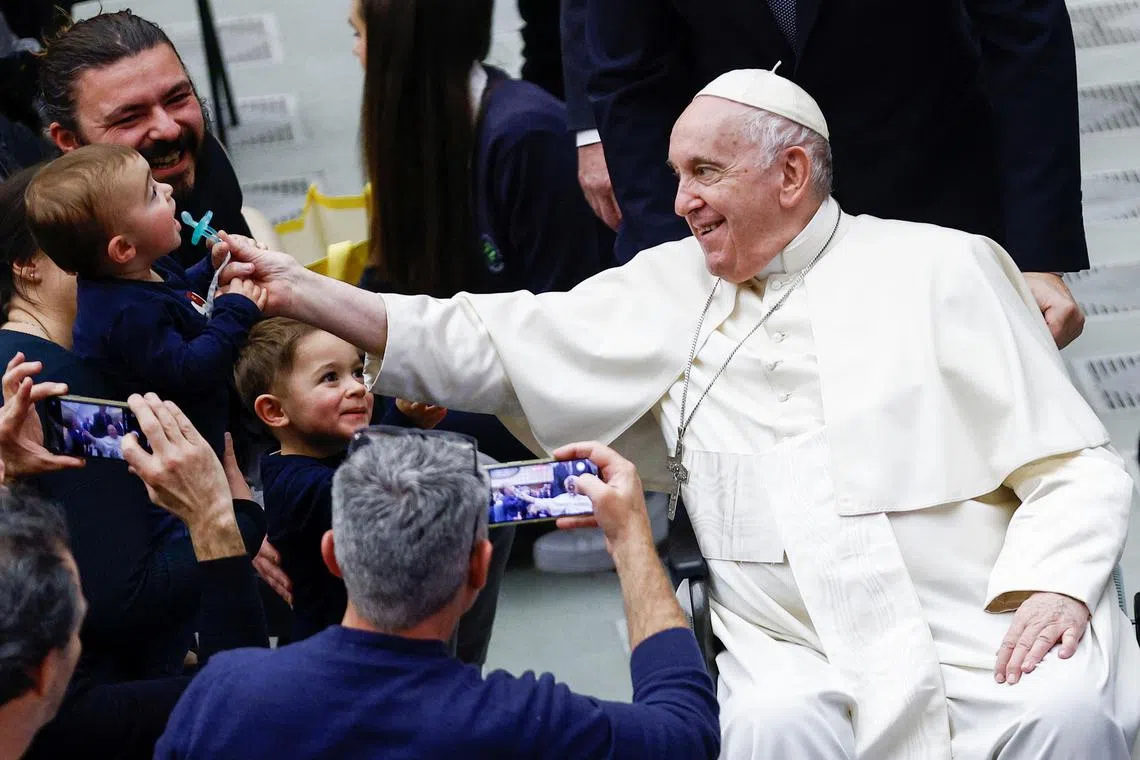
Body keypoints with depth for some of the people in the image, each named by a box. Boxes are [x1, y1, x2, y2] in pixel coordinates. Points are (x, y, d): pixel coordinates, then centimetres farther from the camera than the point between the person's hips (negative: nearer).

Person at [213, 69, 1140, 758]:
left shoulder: (941, 269, 7)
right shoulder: (670, 291, 14)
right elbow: (489, 347, 12)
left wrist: (1055, 588, -14)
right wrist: (302, 293, 6)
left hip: (987, 630, -1)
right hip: (804, 652, 1)